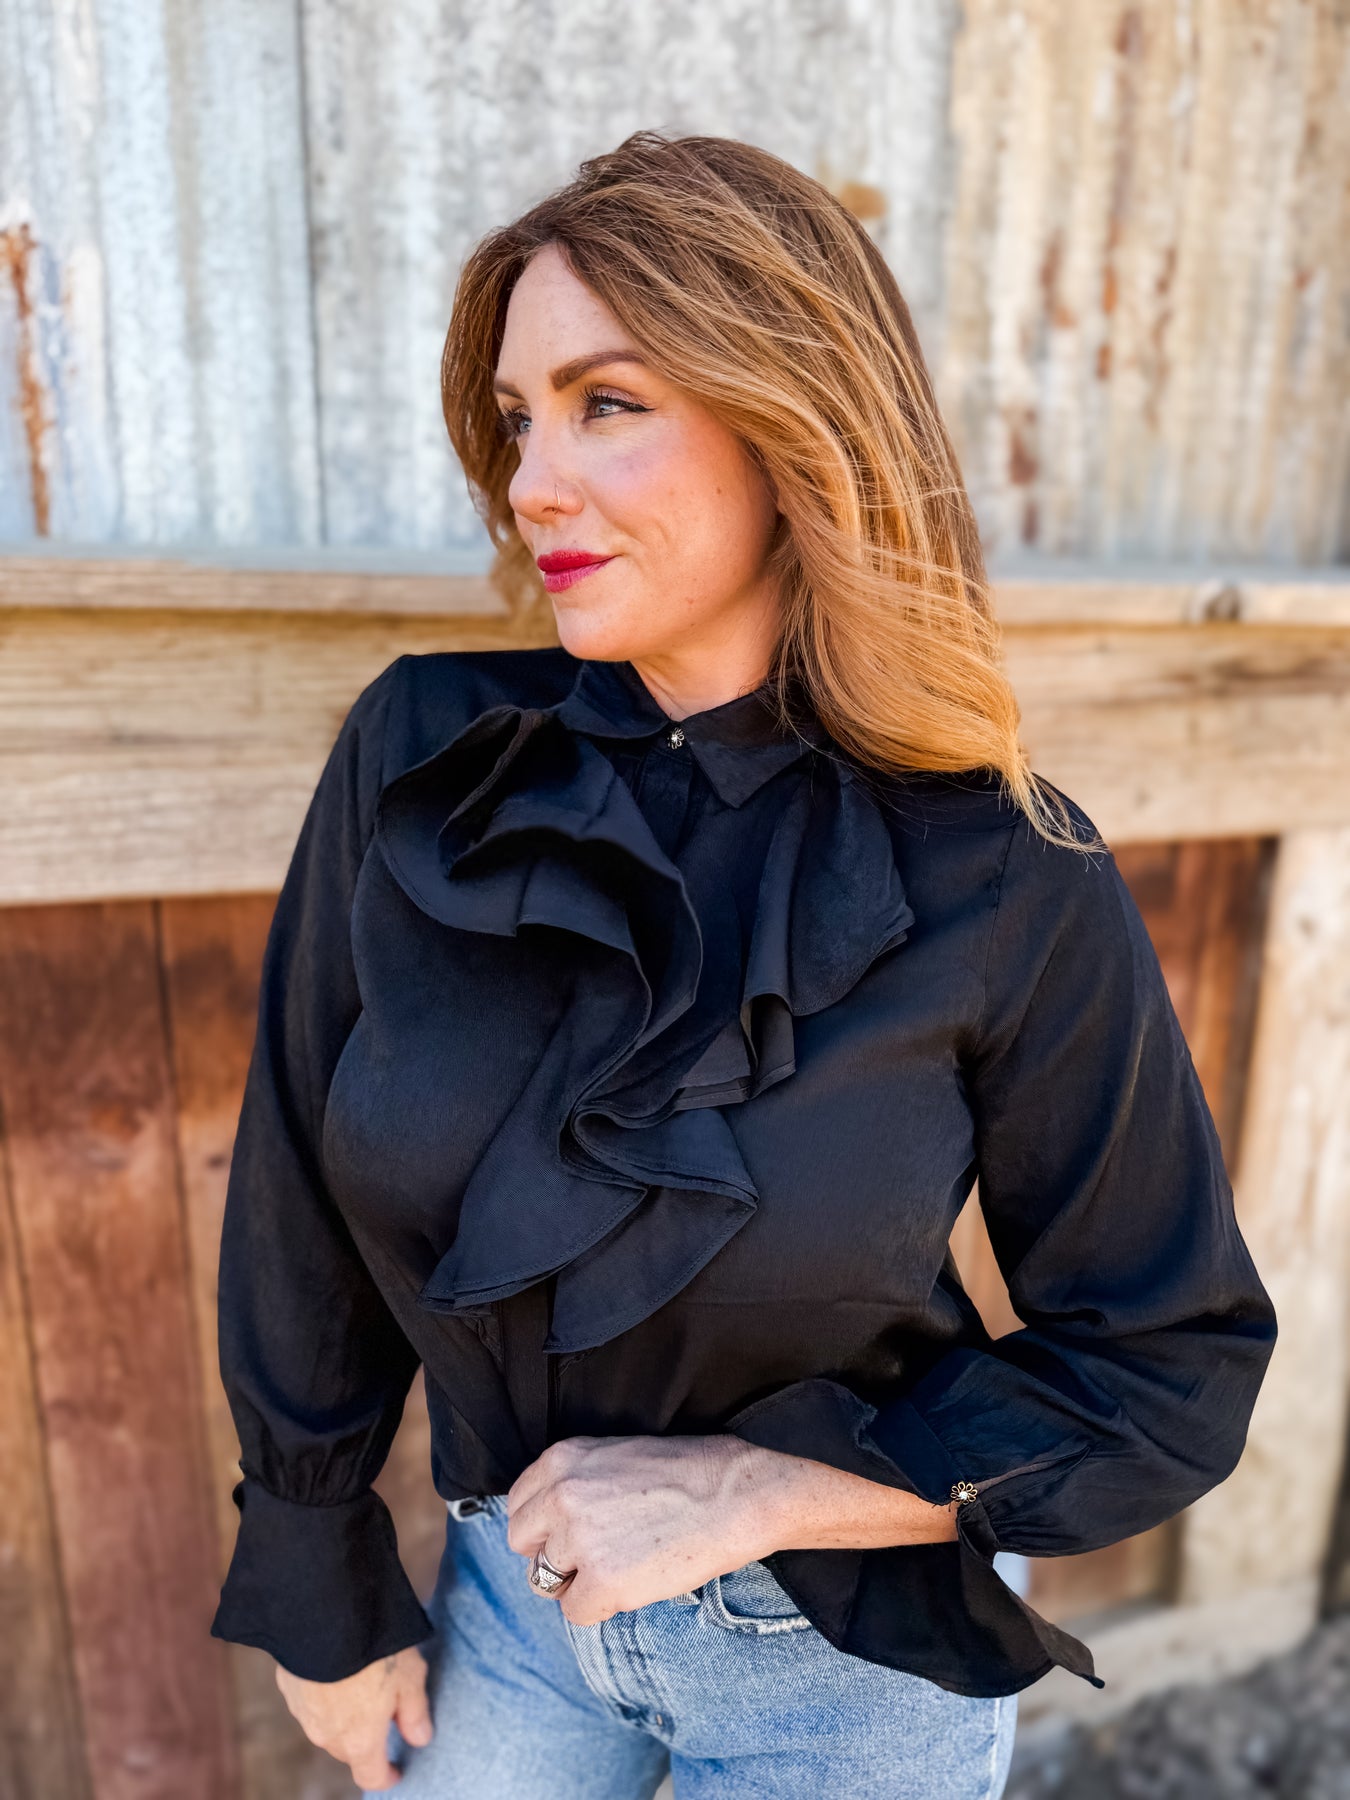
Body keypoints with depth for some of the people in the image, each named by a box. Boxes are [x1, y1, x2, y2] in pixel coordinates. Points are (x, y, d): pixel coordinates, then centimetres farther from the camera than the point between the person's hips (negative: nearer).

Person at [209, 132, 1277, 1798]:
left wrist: (751, 1485, -21)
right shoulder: (418, 761, -16)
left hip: (854, 1661, -2)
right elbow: (302, 1193, -7)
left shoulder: (1007, 886, -22)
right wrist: (317, 1580, 1)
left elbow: (1171, 1374, -13)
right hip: (509, 1592, 3)